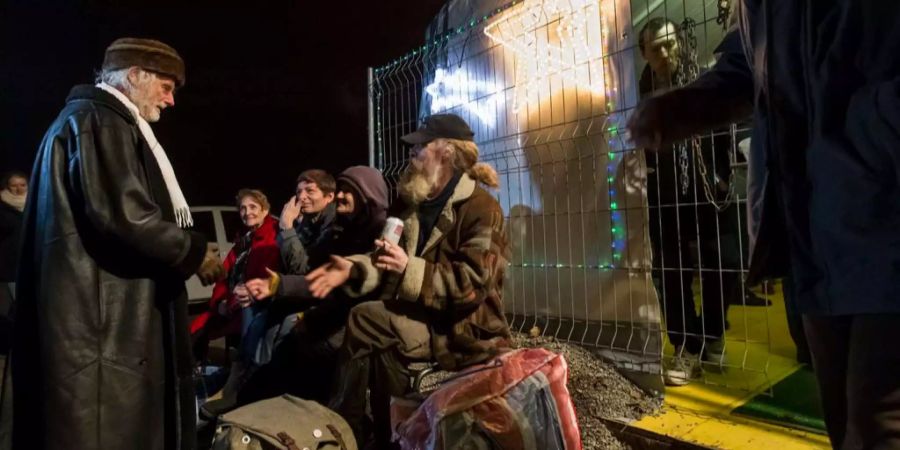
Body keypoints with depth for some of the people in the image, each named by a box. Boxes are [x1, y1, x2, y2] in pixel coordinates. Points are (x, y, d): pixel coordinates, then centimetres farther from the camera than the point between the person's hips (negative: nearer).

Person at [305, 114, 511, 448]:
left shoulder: (482, 209, -14)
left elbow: (473, 283, -23)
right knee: (383, 349, -24)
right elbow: (389, 261, 10)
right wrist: (354, 269, -11)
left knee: (363, 320, -22)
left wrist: (410, 269, -30)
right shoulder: (412, 203, 10)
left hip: (466, 329, -7)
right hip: (425, 320, 7)